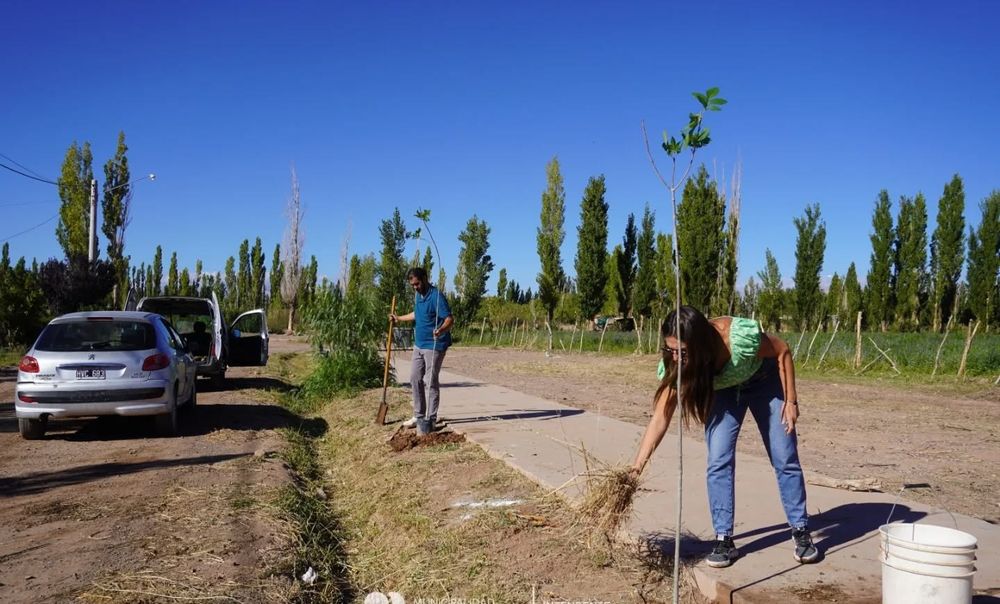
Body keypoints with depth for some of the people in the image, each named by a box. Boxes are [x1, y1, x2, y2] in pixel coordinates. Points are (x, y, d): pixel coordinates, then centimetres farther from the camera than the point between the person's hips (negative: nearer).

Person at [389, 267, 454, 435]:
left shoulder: (436, 296, -17)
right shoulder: (418, 295, 10)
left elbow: (449, 319, -25)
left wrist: (441, 329, -45)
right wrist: (399, 318, 38)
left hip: (434, 346, -9)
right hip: (419, 344, 9)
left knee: (430, 382, -5)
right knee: (415, 379, 11)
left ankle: (430, 420, 2)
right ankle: (419, 416, 22)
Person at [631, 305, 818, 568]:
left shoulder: (740, 337, -42)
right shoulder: (675, 365, -31)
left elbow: (782, 352, -22)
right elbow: (660, 417, -29)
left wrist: (791, 400, -18)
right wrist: (637, 466, -36)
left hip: (764, 380, -2)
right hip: (722, 390, 2)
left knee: (785, 459, 2)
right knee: (719, 462, -10)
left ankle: (801, 532, 17)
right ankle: (724, 540, 0)